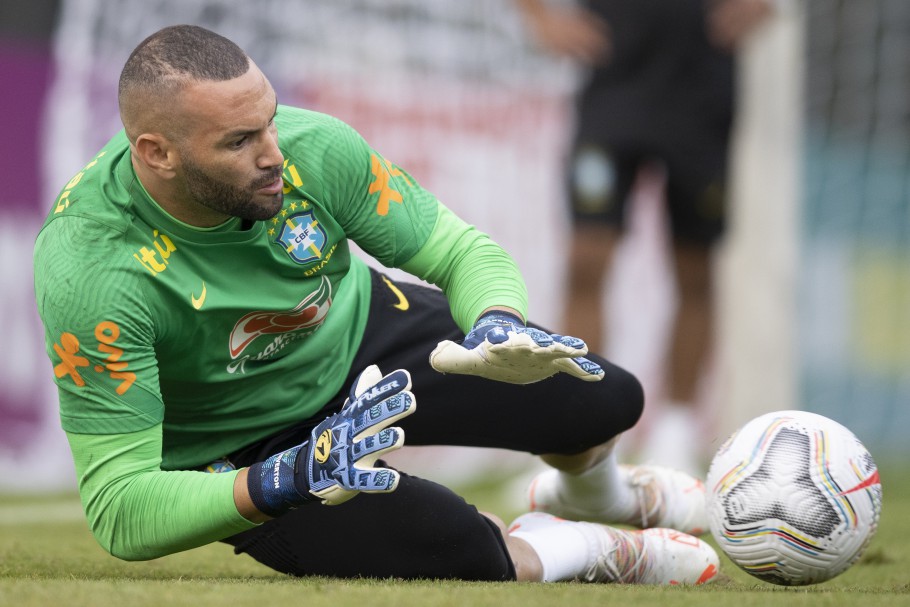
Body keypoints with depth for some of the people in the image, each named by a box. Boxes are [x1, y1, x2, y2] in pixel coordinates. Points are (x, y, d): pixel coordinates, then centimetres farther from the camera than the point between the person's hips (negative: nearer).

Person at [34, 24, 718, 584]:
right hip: (240, 450, -5)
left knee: (604, 398, 0)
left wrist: (499, 327, -34)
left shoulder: (313, 148, -25)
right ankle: (582, 550, 9)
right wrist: (293, 477, -45)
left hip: (361, 333, 5)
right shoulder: (90, 273, -36)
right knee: (449, 545, -28)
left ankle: (592, 491, 41)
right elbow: (119, 512, -34)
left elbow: (464, 253, -10)